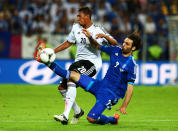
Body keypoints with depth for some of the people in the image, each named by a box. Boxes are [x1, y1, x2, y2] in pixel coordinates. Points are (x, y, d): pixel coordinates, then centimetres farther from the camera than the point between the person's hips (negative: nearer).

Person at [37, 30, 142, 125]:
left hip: (111, 94, -6)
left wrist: (124, 106, -20)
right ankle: (49, 63, 6)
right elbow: (98, 47, 17)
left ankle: (113, 120, 12)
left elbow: (130, 86, -16)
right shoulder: (116, 50, 1)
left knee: (91, 118, -15)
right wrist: (90, 37, -2)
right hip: (101, 85, 6)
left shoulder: (131, 65, -17)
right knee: (73, 75, -4)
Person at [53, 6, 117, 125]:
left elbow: (115, 44, -13)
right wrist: (52, 52, 16)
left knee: (71, 79, -30)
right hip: (79, 62, 8)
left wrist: (105, 36, -32)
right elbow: (68, 43, 21)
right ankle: (77, 111, 28)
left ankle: (65, 116, -38)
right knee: (62, 87, 3)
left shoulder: (97, 31, -9)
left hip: (92, 62, -8)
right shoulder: (76, 27, 9)